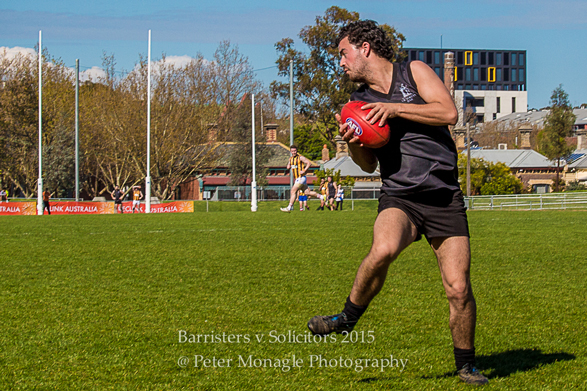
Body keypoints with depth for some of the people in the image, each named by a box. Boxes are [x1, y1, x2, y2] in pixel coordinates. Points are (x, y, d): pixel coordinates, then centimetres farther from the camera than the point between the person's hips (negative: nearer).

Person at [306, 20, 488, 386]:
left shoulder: (414, 72, 5)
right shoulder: (359, 102, 14)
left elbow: (449, 112, -9)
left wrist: (395, 109, -13)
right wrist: (352, 144, -1)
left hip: (444, 197, -1)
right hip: (399, 196, 1)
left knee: (459, 289, -6)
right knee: (383, 250, -33)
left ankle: (466, 365, 15)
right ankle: (347, 318, -12)